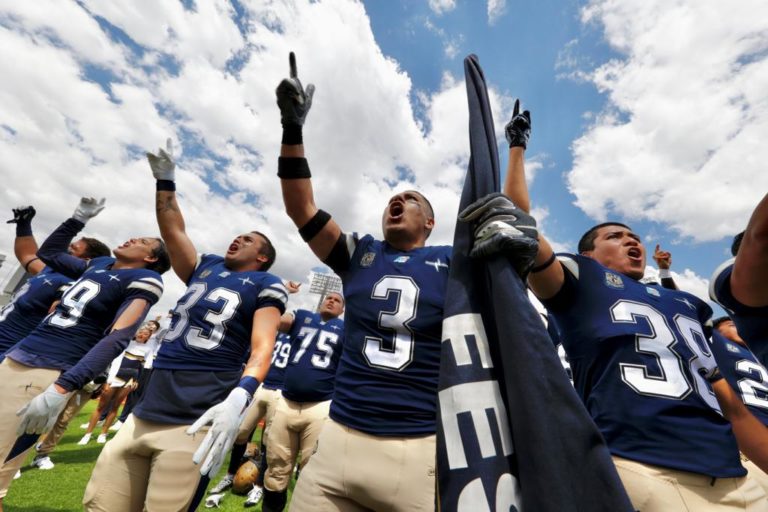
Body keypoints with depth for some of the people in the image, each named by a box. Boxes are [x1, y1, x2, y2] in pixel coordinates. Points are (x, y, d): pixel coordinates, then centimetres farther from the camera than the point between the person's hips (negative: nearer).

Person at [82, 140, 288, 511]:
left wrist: (238, 398, -29)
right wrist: (165, 178, 21)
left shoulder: (264, 285, -3)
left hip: (195, 423, -6)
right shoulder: (206, 268, 16)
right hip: (143, 416, 7)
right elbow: (172, 230, 23)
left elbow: (261, 348, -14)